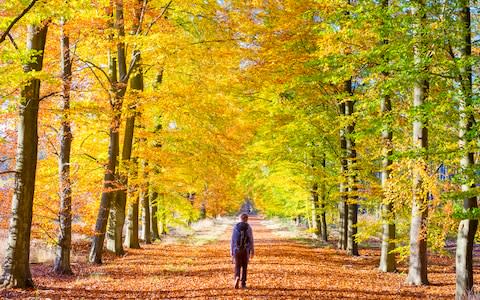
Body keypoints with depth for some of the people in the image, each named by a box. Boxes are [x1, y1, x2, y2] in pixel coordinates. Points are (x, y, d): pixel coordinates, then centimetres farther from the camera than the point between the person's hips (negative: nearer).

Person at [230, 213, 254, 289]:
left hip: (237, 249, 1)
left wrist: (231, 251, 6)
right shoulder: (249, 227, -4)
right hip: (245, 250, -1)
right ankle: (243, 283, 10)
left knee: (237, 266, 9)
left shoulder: (235, 227, 0)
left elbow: (232, 239, 0)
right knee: (244, 267, 11)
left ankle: (237, 278, -19)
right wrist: (252, 251, 1)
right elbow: (251, 240, -5)